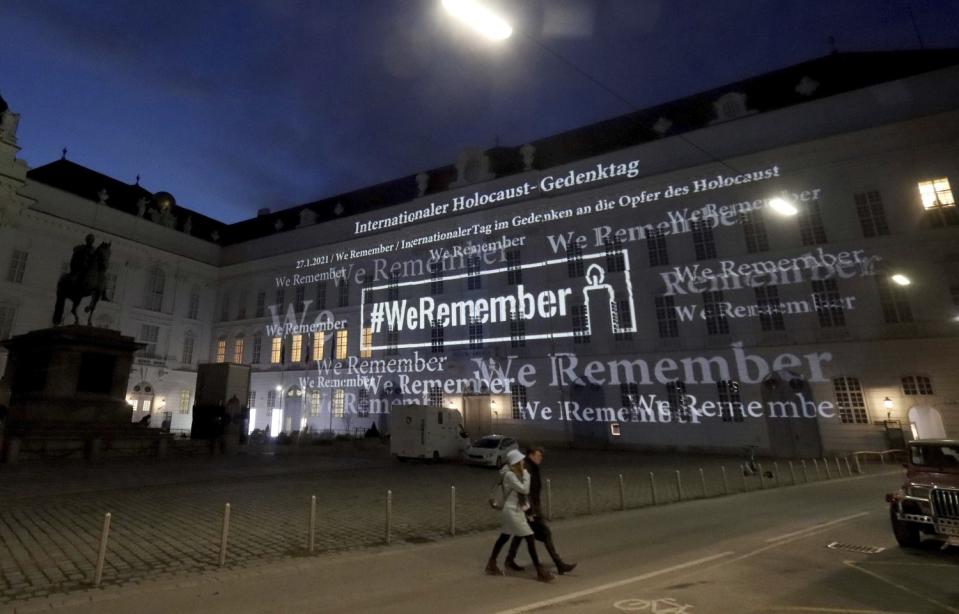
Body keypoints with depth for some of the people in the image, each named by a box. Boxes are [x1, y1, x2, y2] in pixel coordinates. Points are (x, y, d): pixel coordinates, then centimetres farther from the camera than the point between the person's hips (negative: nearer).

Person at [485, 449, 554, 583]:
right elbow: (524, 489, -21)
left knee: (504, 537, 17)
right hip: (512, 510, -10)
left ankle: (491, 564, 28)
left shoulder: (514, 473, 9)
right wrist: (526, 474, -15)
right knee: (529, 537, -6)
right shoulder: (510, 475, -21)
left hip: (515, 509, 10)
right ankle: (540, 571, 1)